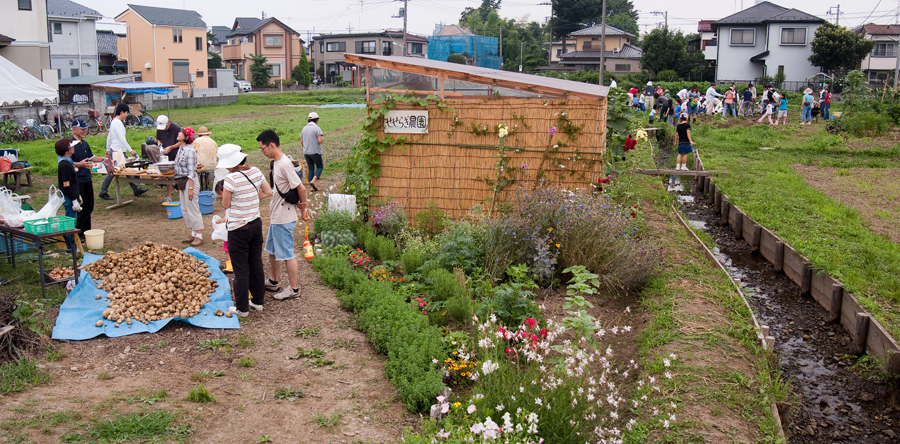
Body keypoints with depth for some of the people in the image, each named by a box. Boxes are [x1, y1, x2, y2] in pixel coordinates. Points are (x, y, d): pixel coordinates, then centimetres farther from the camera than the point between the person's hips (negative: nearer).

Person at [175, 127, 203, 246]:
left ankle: (199, 236, 5)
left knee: (192, 209, -3)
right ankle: (193, 234, 23)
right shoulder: (181, 149, 10)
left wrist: (191, 188, -21)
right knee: (185, 209, 13)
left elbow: (191, 172, -19)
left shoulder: (190, 151, -17)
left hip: (190, 181, -9)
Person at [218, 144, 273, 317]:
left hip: (238, 229, -6)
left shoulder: (231, 179, -21)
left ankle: (242, 308, 16)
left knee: (241, 269, 5)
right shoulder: (256, 172, -2)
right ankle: (258, 301, 30)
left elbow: (226, 205, -12)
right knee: (256, 264, 18)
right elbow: (268, 192, 9)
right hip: (256, 224, 6)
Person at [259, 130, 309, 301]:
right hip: (275, 216, 10)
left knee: (286, 254, 1)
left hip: (284, 218, -10)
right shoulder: (276, 162, 8)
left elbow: (301, 188, -23)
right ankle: (273, 282, 38)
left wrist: (303, 207, -9)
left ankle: (294, 288, 12)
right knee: (272, 250, 22)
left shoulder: (285, 164, -22)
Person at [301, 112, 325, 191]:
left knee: (311, 168, 11)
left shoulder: (304, 129, 8)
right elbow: (320, 140, -19)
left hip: (306, 152, 6)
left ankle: (312, 187, 10)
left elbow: (301, 142, 11)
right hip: (315, 152, -6)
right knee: (319, 167, 9)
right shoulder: (317, 128, -12)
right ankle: (313, 181, -12)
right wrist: (323, 138, 3)